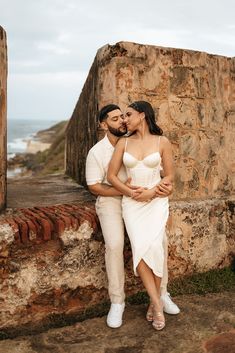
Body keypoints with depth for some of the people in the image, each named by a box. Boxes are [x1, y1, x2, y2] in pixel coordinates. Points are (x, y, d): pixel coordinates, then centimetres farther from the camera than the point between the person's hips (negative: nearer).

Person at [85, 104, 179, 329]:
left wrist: (167, 186, -25)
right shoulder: (96, 152, -8)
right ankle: (117, 302, -9)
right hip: (110, 201, -3)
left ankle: (161, 293, 6)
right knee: (114, 244, -26)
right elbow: (94, 187, -9)